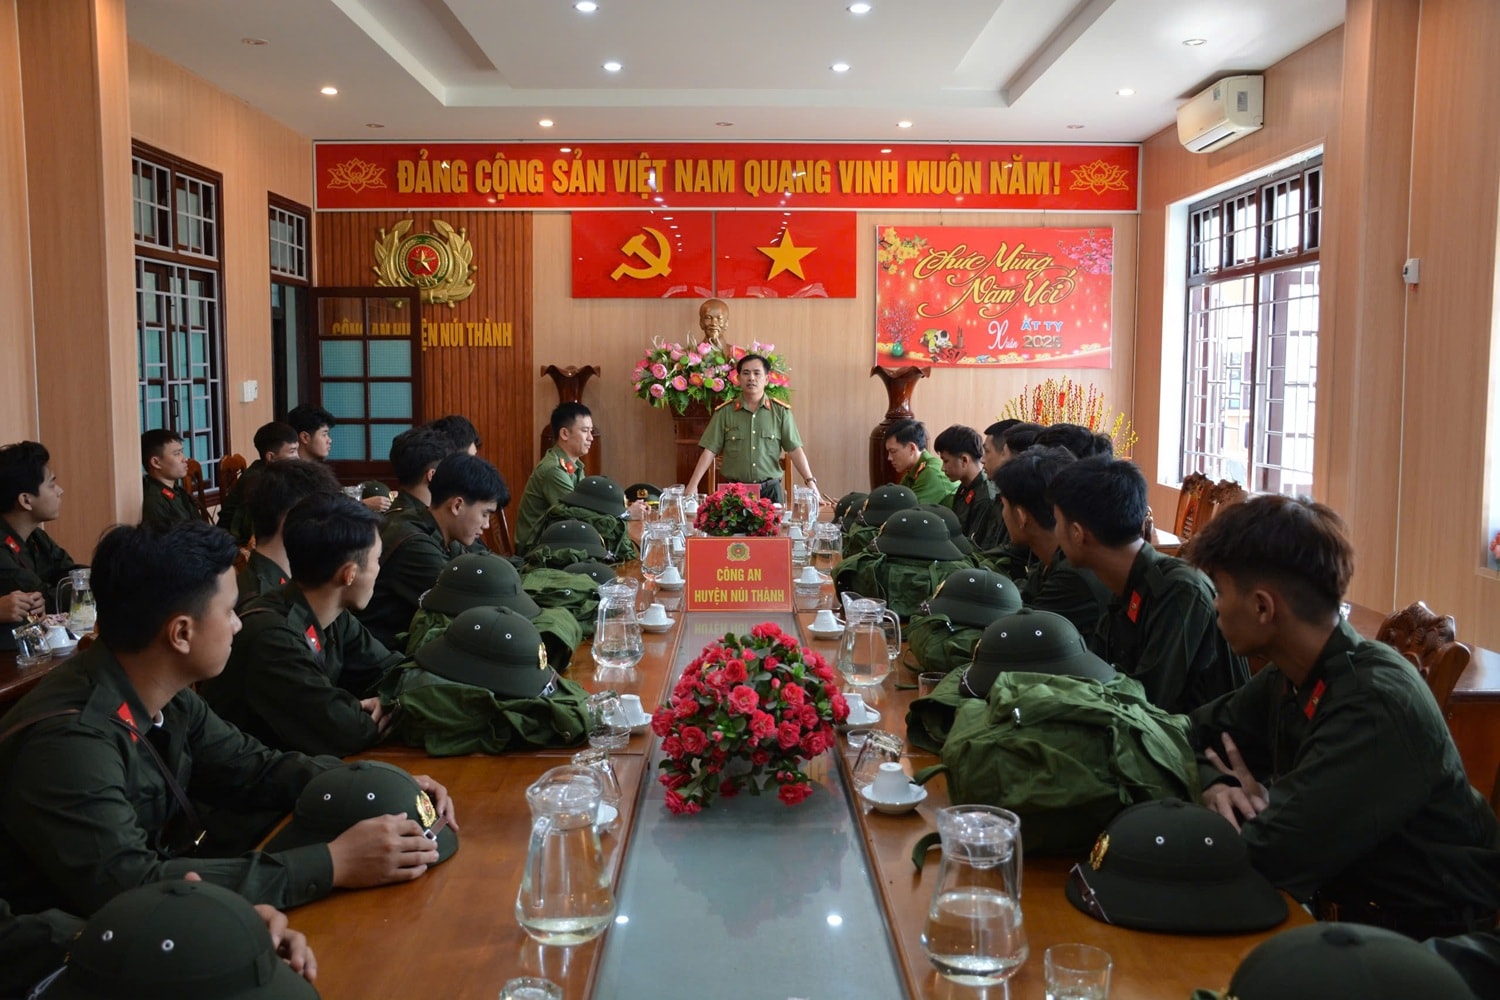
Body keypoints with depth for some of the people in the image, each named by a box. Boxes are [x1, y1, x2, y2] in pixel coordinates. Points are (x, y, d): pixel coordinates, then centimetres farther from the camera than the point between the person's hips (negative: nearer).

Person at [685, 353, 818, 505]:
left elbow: (795, 450, -2)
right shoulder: (724, 412, 2)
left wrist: (811, 482, -13)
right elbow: (709, 451, 0)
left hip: (770, 489, 0)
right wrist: (693, 485, -9)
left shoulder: (781, 411, 1)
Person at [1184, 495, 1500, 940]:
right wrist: (1214, 785, -8)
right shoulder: (1291, 678, -1)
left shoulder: (1376, 706, -26)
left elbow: (1265, 856, -29)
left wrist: (1258, 801, -9)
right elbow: (1202, 732, 11)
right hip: (1346, 906, 7)